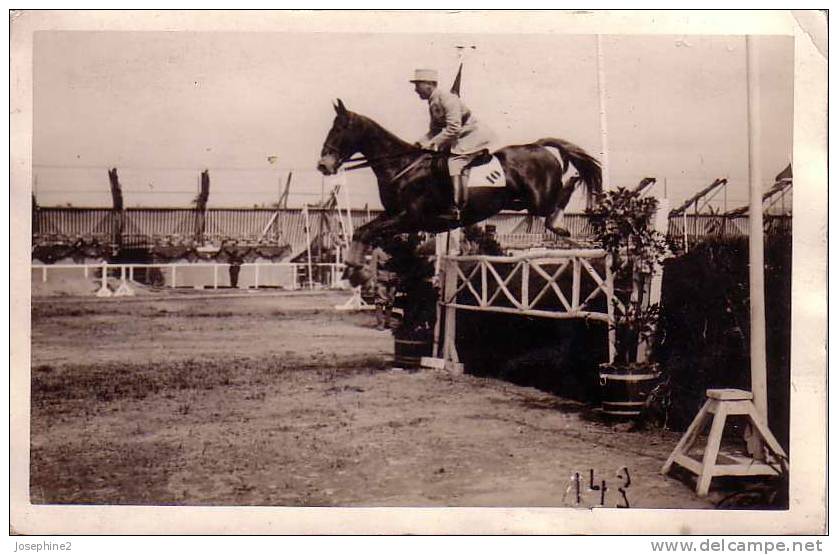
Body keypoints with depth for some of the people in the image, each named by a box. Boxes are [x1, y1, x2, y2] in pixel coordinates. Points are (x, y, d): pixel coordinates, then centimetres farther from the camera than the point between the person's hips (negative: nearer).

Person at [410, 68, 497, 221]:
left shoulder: (447, 99, -20)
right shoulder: (433, 103, 9)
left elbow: (453, 128, -27)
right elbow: (435, 129, 16)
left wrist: (433, 143, -23)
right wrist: (421, 142, -1)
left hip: (474, 135, -10)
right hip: (461, 138, 10)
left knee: (455, 162, -24)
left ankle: (455, 208, -26)